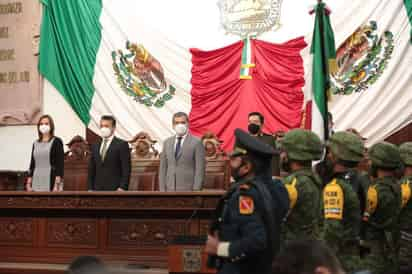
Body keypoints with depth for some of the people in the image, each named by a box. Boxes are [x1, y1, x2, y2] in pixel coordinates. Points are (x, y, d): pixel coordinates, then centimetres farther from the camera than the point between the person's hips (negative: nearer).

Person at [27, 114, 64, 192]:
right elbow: (32, 165, 16)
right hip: (36, 184, 5)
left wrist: (57, 184, -16)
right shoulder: (35, 144, 15)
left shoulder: (56, 142, -1)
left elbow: (60, 164, -7)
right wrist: (28, 183, 8)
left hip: (51, 181, -5)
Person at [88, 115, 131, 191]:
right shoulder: (95, 146, 16)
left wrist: (122, 187, -15)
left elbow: (126, 169, -6)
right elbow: (91, 170, 17)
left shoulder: (122, 145, -1)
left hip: (115, 189, -5)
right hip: (98, 190, 5)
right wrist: (90, 189, 7)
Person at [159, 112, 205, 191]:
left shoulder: (196, 143, -2)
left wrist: (196, 191, -11)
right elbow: (163, 168, 13)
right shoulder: (167, 142, 13)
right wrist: (162, 189, 5)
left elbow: (200, 170, -5)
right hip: (170, 190, 4)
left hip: (188, 190, -4)